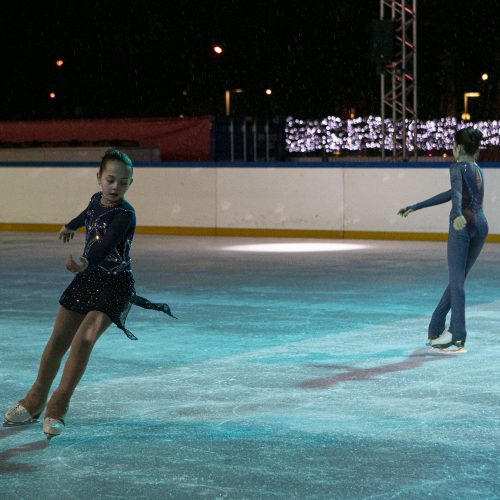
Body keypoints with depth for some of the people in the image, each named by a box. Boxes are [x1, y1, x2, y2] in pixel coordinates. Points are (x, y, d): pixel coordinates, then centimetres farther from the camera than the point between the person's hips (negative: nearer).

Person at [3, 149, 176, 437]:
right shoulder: (97, 200, 0)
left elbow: (105, 245, -39)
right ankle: (34, 403, 28)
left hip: (115, 286, -7)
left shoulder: (124, 215, -21)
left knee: (84, 339, -24)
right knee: (58, 341, 10)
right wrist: (70, 226, 48)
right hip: (88, 279, 7)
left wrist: (84, 262, -60)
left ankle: (58, 408, -15)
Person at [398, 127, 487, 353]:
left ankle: (458, 339, -12)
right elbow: (450, 194, 29)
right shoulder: (478, 171, 24)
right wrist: (415, 207, 33)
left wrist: (458, 215, -42)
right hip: (481, 226, 7)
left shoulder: (457, 167, 0)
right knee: (457, 280, 13)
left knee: (457, 281, -7)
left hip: (462, 225, -7)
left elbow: (457, 193, -23)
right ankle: (436, 330, 18)